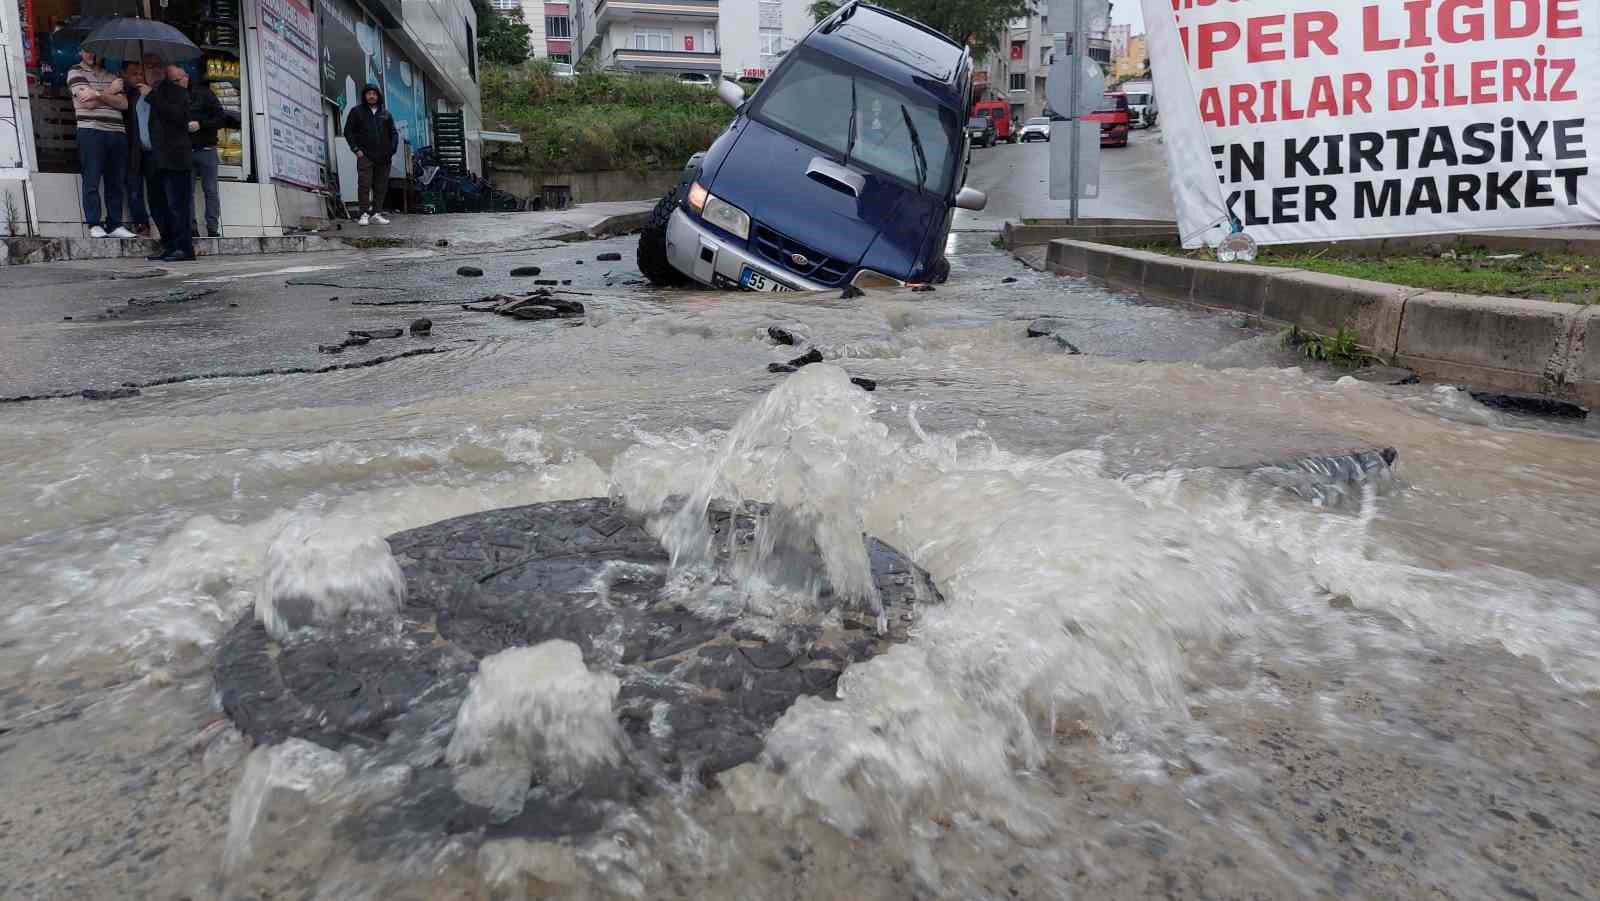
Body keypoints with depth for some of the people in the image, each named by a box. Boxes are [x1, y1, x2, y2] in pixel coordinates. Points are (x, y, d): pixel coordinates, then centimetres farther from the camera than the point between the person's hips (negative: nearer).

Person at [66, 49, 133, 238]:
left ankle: (115, 225, 7)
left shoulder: (111, 76, 20)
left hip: (117, 134, 5)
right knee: (92, 182, -6)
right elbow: (88, 102, -7)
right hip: (91, 132, -4)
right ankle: (94, 225, -7)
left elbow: (124, 103, 5)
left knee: (115, 183, 4)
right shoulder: (76, 72, 6)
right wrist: (110, 91, 5)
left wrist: (99, 94, -10)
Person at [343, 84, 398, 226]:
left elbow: (394, 133, 19)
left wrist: (392, 149, 3)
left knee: (381, 187, 2)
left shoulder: (386, 114, 17)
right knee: (364, 185, -9)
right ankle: (364, 214, -8)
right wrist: (356, 149, -5)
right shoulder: (357, 112, 9)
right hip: (365, 156, -3)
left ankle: (377, 213, 7)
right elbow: (348, 131, 6)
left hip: (383, 157, 3)